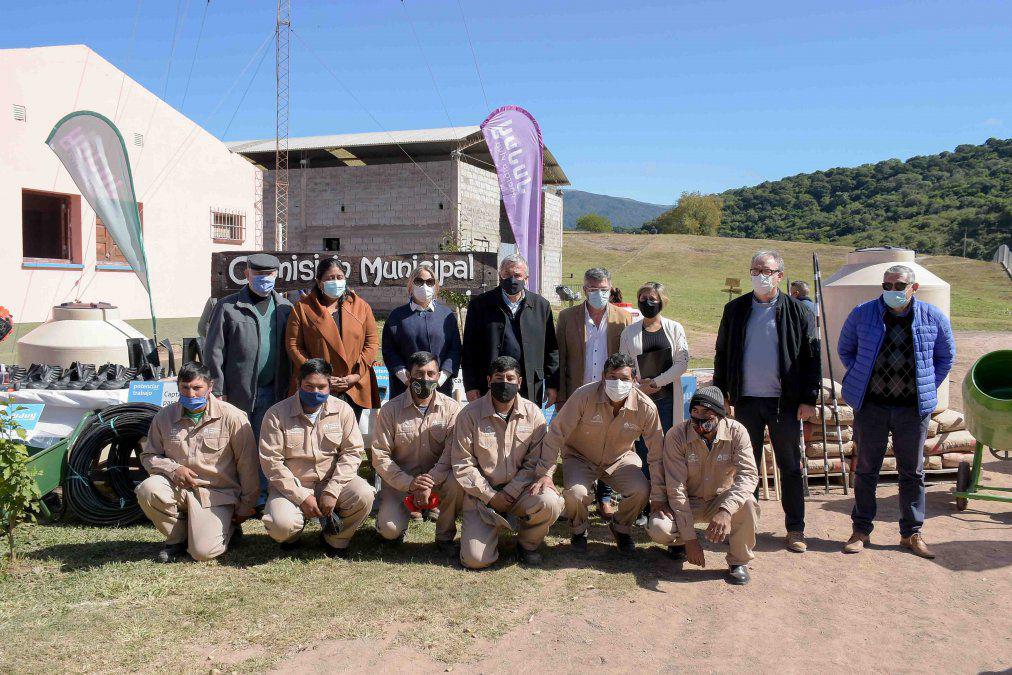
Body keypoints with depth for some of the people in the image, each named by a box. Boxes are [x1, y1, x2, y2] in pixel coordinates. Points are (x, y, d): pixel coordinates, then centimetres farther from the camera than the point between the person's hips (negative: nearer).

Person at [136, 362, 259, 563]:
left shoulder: (232, 417, -9)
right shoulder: (165, 416, 2)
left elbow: (247, 465, -5)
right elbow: (148, 455, 11)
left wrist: (245, 508, -2)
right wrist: (173, 468, -11)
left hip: (217, 493, -4)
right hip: (177, 487, 4)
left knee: (203, 552, -20)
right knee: (147, 489, -28)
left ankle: (227, 527, 17)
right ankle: (177, 538, -1)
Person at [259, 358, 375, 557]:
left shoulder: (343, 410, -2)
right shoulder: (277, 414, -8)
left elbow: (352, 452, -4)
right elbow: (271, 461, -10)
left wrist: (332, 490, -16)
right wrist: (301, 497, -16)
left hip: (331, 481, 2)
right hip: (292, 486, -2)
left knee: (363, 495, -27)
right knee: (281, 526, -30)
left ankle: (336, 539, 3)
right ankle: (292, 534, 12)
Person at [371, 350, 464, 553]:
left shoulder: (452, 409, -6)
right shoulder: (390, 410, -7)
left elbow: (452, 453, -15)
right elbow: (380, 456, -9)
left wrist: (430, 483, -29)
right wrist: (409, 483, -22)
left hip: (438, 475, 1)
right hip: (400, 479, 0)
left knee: (457, 481, -32)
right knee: (390, 530, -21)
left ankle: (445, 536, -6)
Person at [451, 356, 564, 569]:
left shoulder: (532, 413, -1)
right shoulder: (470, 414, -6)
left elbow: (535, 462, -3)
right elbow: (462, 464, -6)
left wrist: (510, 493, -14)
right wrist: (490, 496, -12)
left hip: (520, 489, 2)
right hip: (482, 493, -1)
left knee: (549, 503, -31)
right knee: (475, 559, -16)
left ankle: (527, 544, 2)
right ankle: (490, 527, 20)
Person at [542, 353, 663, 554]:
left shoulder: (645, 407, -19)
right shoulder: (584, 396, -26)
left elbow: (657, 452, -9)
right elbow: (557, 434, -20)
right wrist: (545, 474, -24)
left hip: (621, 459, 2)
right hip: (580, 457, -2)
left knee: (641, 490, -25)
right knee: (575, 494, -30)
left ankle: (621, 528, 10)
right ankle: (579, 530, 7)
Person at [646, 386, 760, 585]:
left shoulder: (736, 432, -19)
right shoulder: (676, 435, -22)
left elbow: (748, 475, -29)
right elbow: (676, 489, -22)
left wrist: (726, 511, -48)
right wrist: (690, 538, -26)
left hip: (721, 500, 1)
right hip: (687, 502, 0)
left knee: (747, 503, -32)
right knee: (658, 528, -28)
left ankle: (739, 561, -6)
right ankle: (679, 541, 11)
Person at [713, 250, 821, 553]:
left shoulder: (797, 311, 0)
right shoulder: (735, 309, 6)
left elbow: (811, 357, 0)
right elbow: (722, 353, 10)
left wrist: (809, 398, -6)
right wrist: (720, 392, 5)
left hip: (785, 402, -2)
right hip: (746, 400, 2)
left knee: (791, 466, 6)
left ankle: (795, 529, 16)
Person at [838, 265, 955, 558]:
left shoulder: (933, 317, 0)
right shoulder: (862, 314, -2)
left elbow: (946, 356, 14)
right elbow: (845, 349, 13)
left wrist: (928, 388, 6)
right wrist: (860, 378, 5)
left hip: (914, 408, 1)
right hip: (871, 406, 0)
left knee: (912, 472, 9)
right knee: (866, 470, 7)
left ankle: (912, 533, 22)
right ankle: (861, 529, 18)